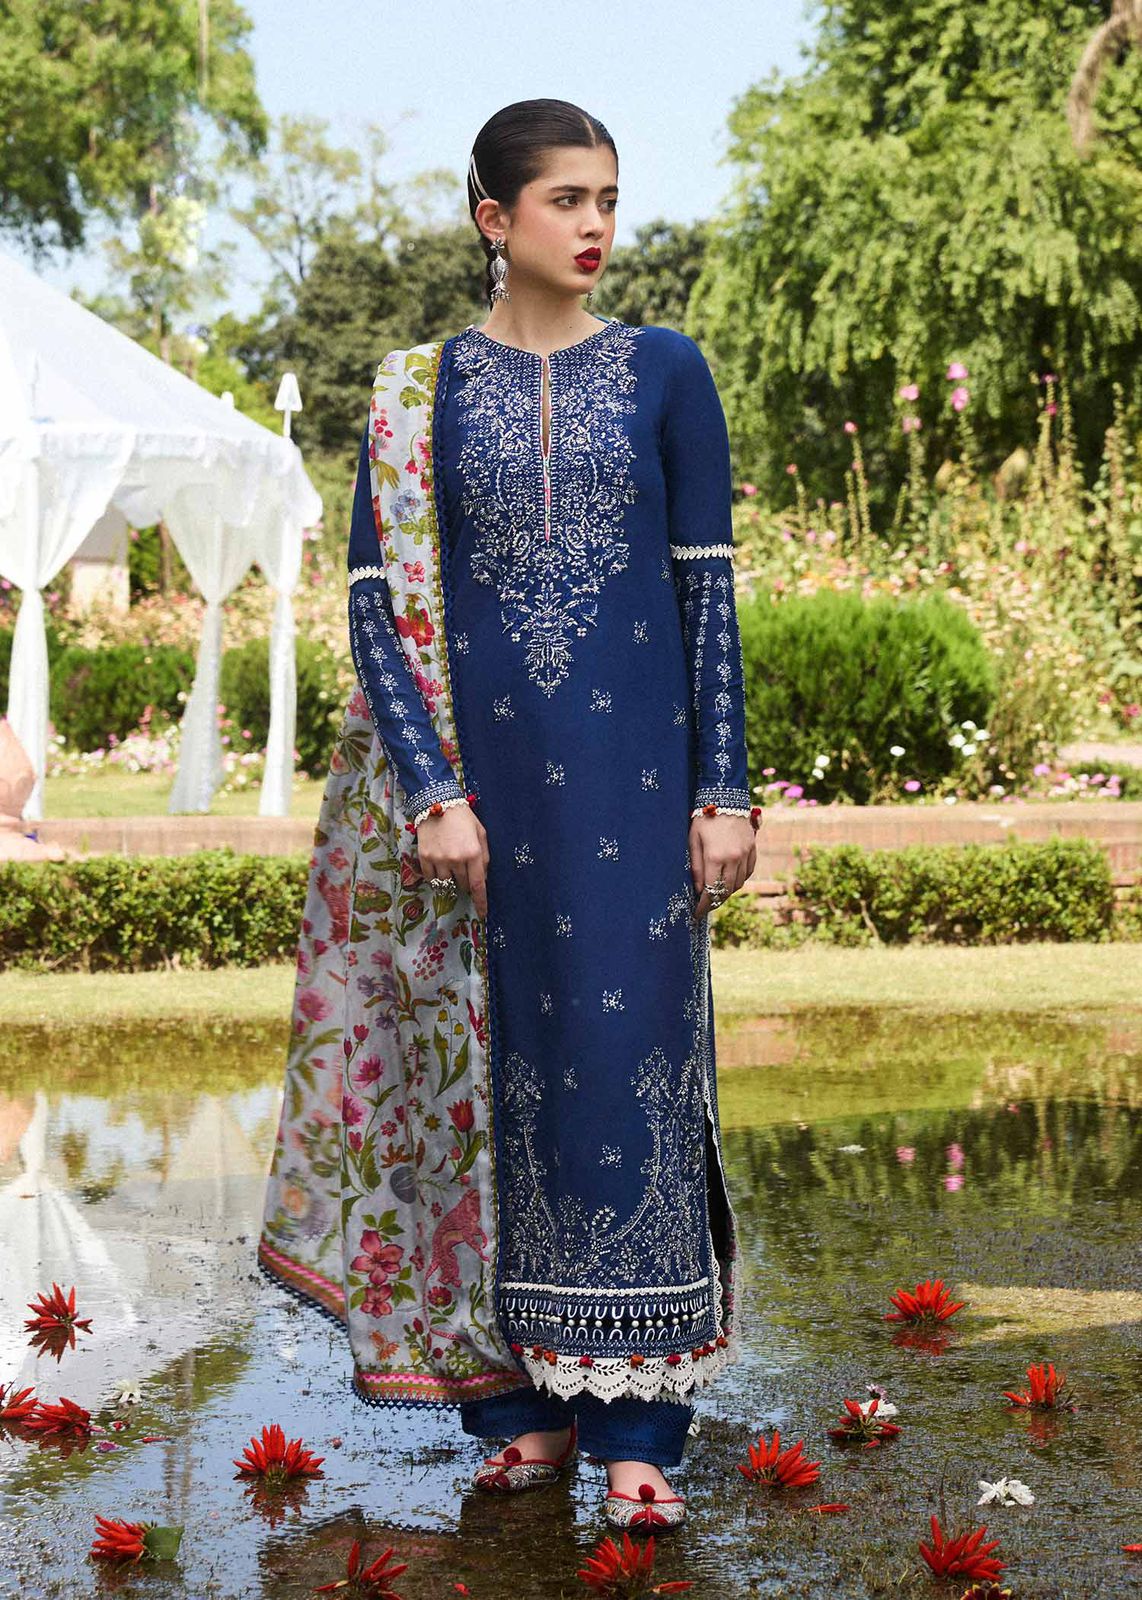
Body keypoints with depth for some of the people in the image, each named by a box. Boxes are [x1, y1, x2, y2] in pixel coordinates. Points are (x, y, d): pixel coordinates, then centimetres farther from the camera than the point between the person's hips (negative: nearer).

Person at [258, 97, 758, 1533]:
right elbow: (377, 601, 2)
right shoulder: (421, 389, 4)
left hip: (632, 769, -1)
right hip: (477, 769, 1)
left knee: (632, 1063, -5)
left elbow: (708, 590, 4)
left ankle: (635, 1429, 0)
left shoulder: (665, 373, 4)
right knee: (500, 1072, 4)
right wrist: (431, 790, -8)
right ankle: (529, 1402, 15)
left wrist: (724, 790, -2)